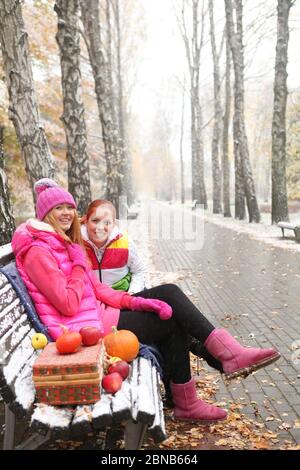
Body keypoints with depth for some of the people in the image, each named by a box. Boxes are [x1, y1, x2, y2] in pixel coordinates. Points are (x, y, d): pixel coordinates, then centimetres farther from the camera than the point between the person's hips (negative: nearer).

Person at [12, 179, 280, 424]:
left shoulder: (63, 243, 13)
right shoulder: (38, 252, -16)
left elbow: (94, 287, 9)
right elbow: (69, 305, -22)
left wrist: (133, 301, -4)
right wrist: (79, 264, -10)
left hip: (94, 311, 9)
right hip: (81, 328, -9)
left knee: (168, 292, -3)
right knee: (172, 321, -7)